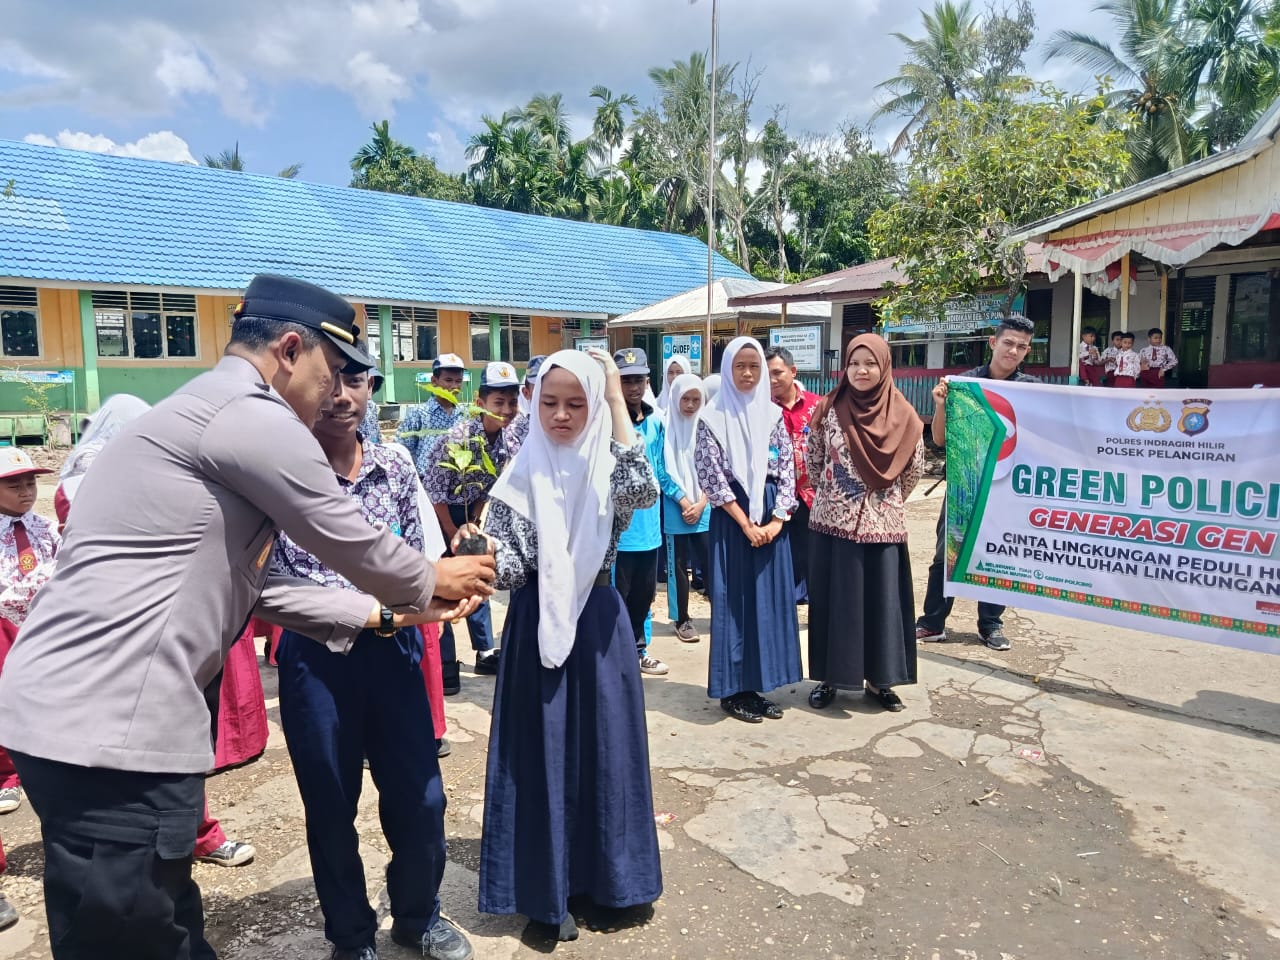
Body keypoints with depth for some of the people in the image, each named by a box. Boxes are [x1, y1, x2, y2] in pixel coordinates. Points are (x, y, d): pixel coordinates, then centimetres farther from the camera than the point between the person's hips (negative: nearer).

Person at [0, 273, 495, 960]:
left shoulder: (200, 415, 19)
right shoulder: (251, 416, -13)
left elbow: (253, 589, 19)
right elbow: (351, 545, -4)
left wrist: (387, 611, 20)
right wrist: (432, 580, 15)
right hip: (109, 725, -10)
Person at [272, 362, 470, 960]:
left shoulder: (395, 463, 1)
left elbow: (415, 556, 7)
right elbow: (277, 574, -14)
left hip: (392, 646, 3)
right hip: (315, 655, -3)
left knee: (421, 797, 11)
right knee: (331, 806, 12)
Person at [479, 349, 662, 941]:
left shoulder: (609, 466, -2)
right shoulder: (521, 476, -2)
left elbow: (644, 494, -27)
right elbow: (508, 567, -5)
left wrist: (617, 399, -24)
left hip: (597, 623, 1)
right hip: (538, 625, 0)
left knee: (602, 745, 11)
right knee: (542, 749, 7)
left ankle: (602, 876, 31)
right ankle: (548, 888, 24)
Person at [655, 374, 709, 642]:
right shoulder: (665, 428, -3)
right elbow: (661, 472, -5)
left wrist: (700, 503, -8)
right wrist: (684, 502, -11)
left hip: (705, 509, 1)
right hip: (675, 509, -1)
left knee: (710, 562, -1)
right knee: (679, 565, 6)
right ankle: (683, 620, 16)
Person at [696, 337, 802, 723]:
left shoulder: (773, 414, 7)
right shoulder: (713, 418, -4)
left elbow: (787, 470, 5)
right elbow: (712, 478, -9)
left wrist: (777, 519, -8)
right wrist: (746, 523, -13)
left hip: (771, 518, 4)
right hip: (732, 518, -4)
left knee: (769, 598, 7)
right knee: (734, 599, 0)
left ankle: (756, 686, 18)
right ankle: (733, 690, 11)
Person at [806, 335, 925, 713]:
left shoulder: (903, 415, 0)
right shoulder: (829, 409, -2)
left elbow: (914, 469, 9)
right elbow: (813, 461, 7)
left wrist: (890, 500, 12)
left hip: (884, 524, 1)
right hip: (833, 520, -1)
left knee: (882, 601, 6)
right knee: (833, 599, 5)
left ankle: (878, 679, 21)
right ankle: (829, 676, 18)